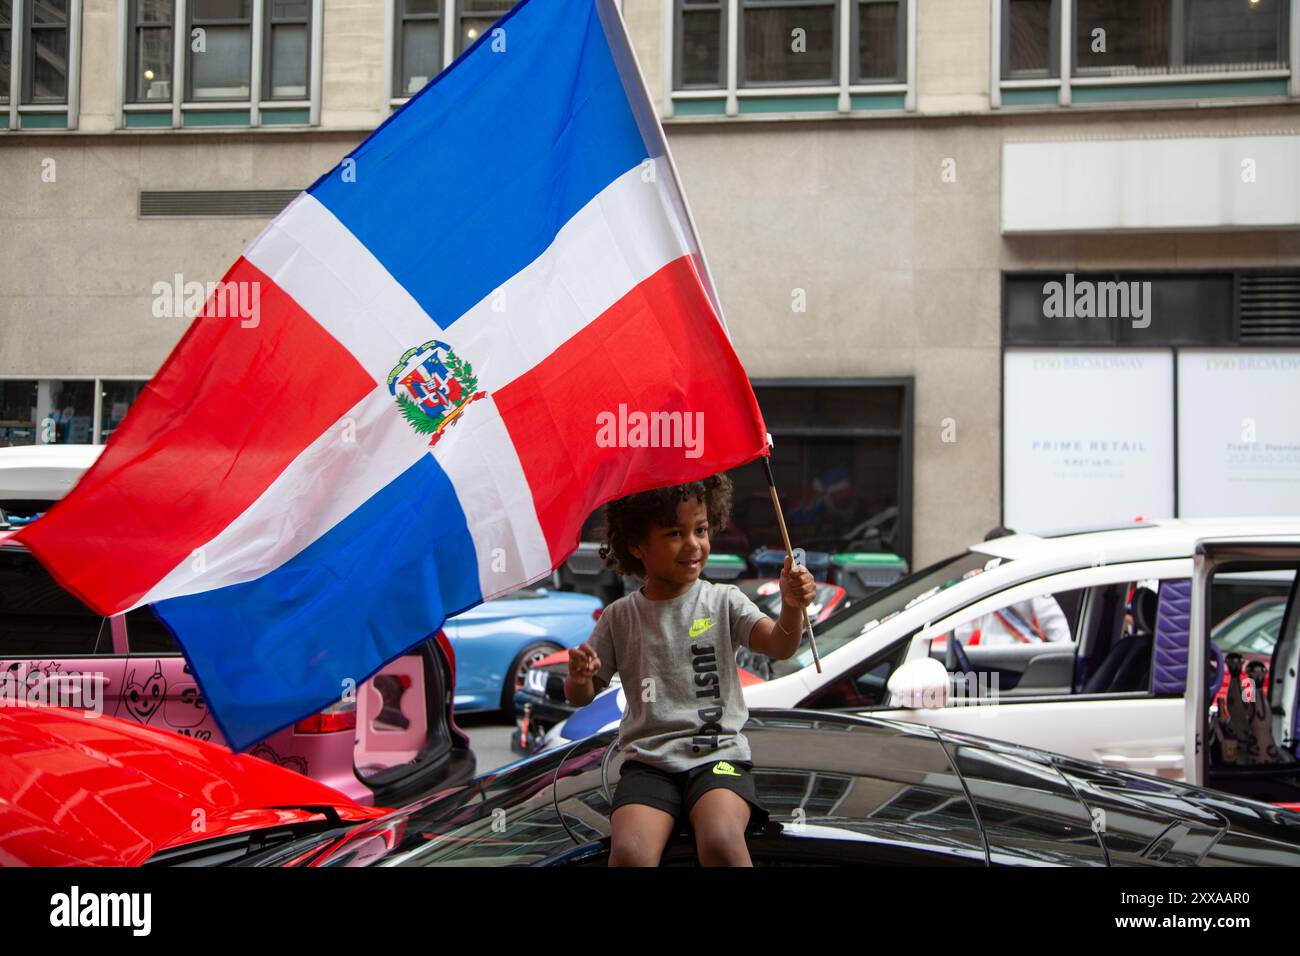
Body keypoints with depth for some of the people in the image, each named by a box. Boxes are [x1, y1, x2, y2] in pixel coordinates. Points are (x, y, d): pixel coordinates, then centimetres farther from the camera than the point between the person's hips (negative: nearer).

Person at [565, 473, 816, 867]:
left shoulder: (723, 602, 6)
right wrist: (579, 676, -10)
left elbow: (779, 646, -9)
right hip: (648, 762, 1)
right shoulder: (620, 617, 9)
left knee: (722, 842, -31)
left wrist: (792, 607, -31)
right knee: (629, 853, -27)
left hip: (718, 755, -1)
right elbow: (581, 697, 14)